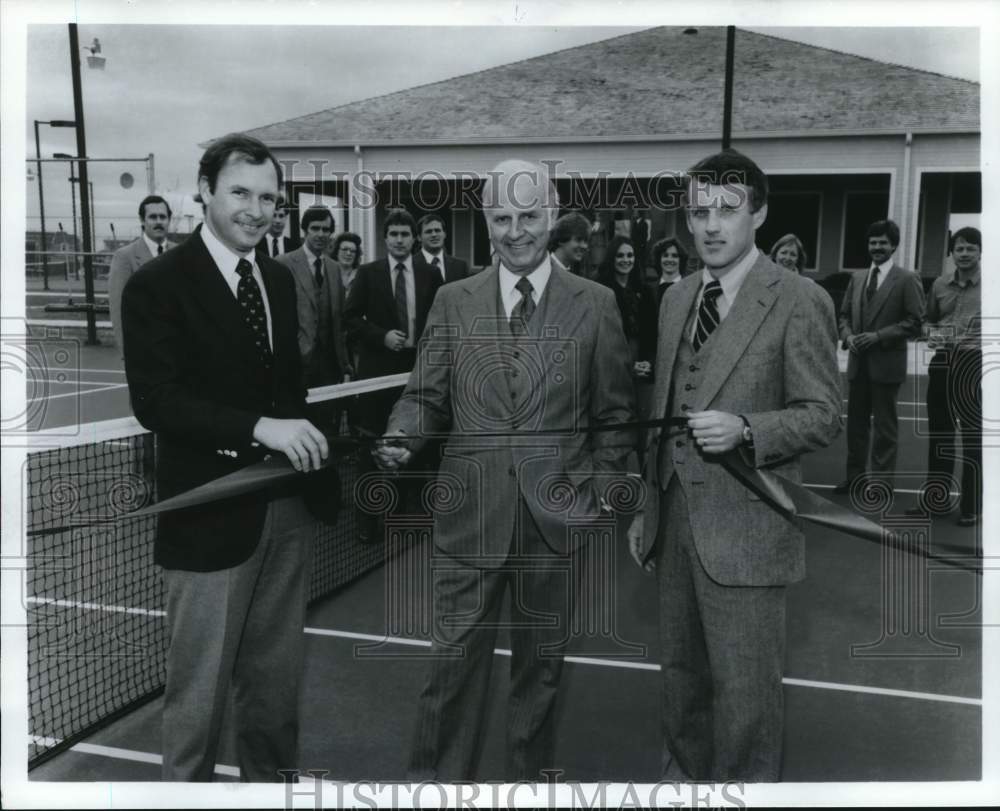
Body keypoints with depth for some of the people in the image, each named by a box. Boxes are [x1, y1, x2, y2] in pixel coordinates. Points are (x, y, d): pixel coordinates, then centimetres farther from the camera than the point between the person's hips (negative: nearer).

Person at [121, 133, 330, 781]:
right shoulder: (157, 284, -10)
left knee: (278, 678, 20)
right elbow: (154, 400, -19)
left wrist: (303, 439, -1)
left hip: (287, 503, 6)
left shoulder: (281, 280, 10)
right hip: (212, 511, -6)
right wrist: (258, 428, -28)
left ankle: (273, 778, 39)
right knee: (200, 685, 9)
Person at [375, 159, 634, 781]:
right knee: (455, 657, 7)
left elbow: (615, 411, 5)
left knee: (542, 660, 14)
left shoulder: (595, 304, 1)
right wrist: (403, 435, -15)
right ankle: (436, 776, 27)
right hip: (471, 513, 0)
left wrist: (600, 487, -3)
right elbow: (427, 395, 5)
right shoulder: (453, 301, 3)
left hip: (555, 514, 0)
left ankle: (529, 776, 35)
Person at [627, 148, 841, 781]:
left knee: (745, 688, 2)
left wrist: (744, 429, -24)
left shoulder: (800, 301, -8)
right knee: (682, 672, 19)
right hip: (675, 516, 6)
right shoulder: (678, 298, 11)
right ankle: (684, 776, 38)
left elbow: (823, 415, -7)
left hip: (744, 525, -6)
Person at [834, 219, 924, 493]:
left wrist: (878, 336, -17)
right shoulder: (857, 278, 12)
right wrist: (848, 335, -4)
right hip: (858, 361, 5)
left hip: (886, 363, -5)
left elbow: (914, 322, -8)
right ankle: (855, 476, 22)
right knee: (856, 423, 12)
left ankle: (882, 482, 10)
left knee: (884, 427, 2)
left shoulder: (907, 280, -4)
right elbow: (844, 314, 16)